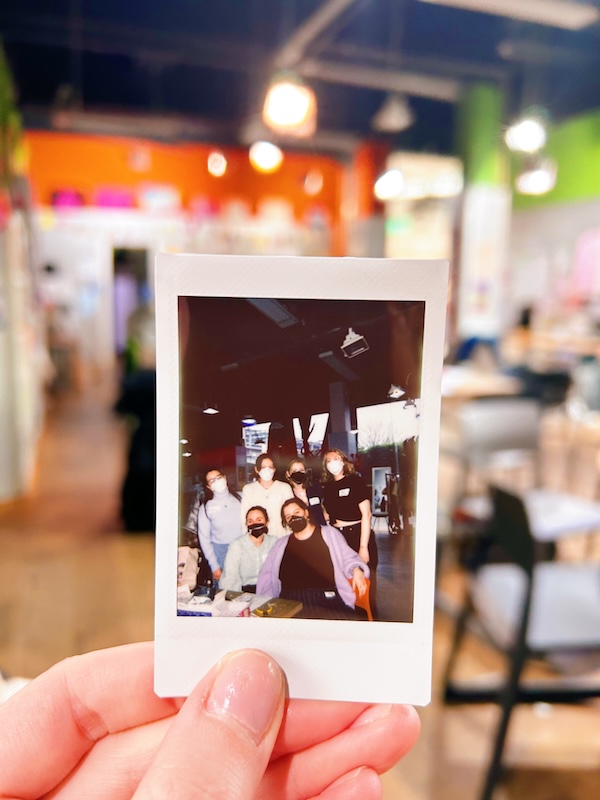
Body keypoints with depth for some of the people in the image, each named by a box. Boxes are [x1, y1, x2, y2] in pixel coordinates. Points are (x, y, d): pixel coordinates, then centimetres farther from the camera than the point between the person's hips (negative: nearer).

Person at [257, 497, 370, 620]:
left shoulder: (329, 533, 16)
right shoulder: (281, 545, 22)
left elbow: (347, 558, 16)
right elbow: (267, 578, 18)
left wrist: (356, 570, -7)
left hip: (327, 597, -1)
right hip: (291, 602, 2)